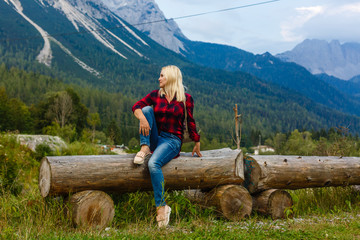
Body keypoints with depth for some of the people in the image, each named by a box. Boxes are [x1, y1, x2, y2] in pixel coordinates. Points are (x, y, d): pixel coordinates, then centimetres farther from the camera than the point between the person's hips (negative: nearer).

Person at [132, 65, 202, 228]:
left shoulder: (186, 98, 0)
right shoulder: (155, 95, 8)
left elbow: (190, 122, 6)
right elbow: (137, 106, -3)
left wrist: (197, 144, 10)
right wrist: (142, 117, -25)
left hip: (172, 140, -4)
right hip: (155, 138, 4)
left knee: (154, 164, -33)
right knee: (147, 109, -17)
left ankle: (161, 206, -26)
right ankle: (145, 149, -21)